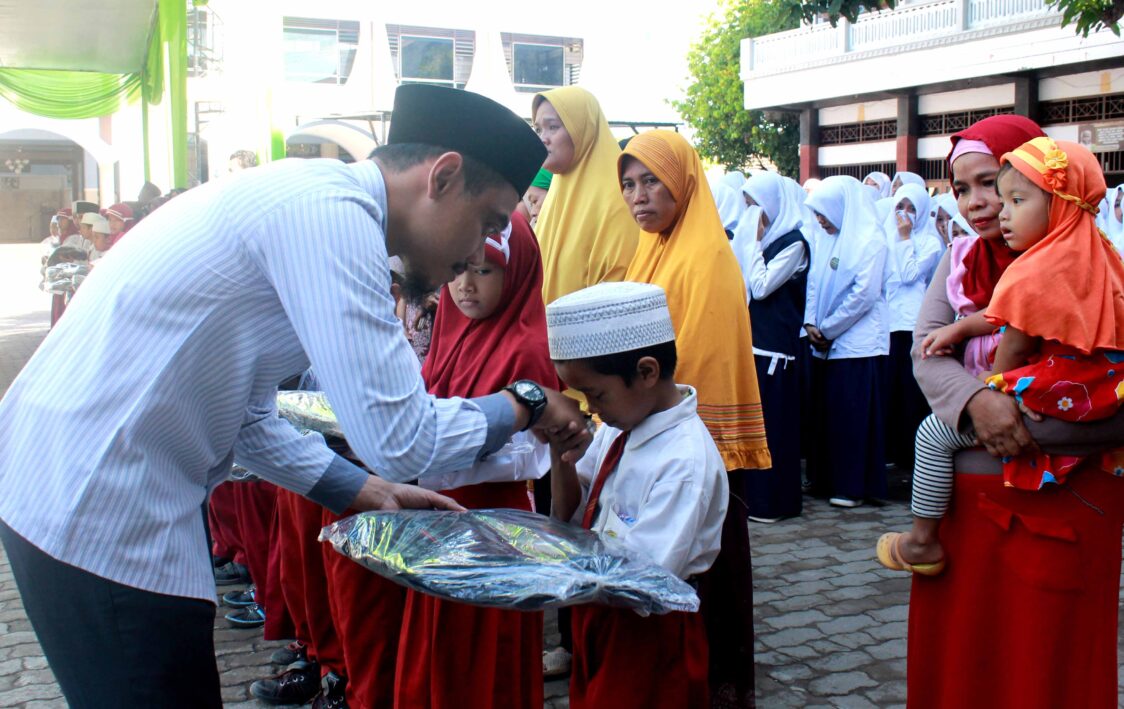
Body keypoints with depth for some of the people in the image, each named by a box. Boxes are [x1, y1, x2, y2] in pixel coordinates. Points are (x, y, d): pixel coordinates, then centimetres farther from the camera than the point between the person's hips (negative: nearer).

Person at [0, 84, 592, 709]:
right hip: (98, 508, -10)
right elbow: (401, 438, -23)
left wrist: (367, 492, 17)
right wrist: (526, 405, -6)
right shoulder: (330, 212, -19)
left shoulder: (305, 197, 12)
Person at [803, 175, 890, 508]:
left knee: (853, 414, -2)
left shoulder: (870, 239, -9)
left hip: (857, 342, -7)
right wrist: (811, 323, -3)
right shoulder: (826, 238, 12)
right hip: (826, 343, 7)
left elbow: (864, 294, -15)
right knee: (824, 411, 9)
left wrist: (827, 329, -11)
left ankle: (853, 486, 6)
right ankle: (825, 479, 20)